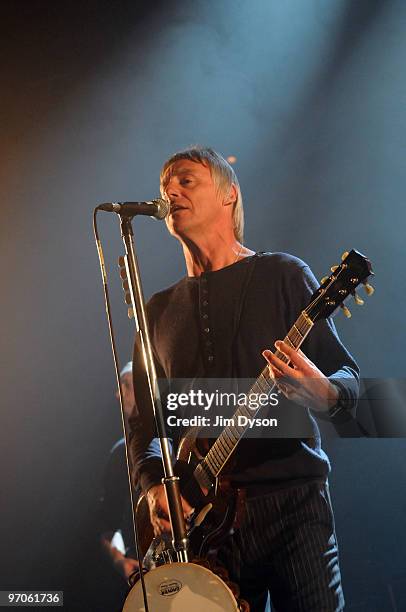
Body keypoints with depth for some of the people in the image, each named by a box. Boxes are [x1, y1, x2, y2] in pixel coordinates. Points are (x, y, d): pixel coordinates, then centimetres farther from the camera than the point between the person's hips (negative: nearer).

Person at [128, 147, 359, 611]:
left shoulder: (282, 275, 5)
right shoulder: (159, 310, 17)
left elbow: (347, 377, 0)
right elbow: (140, 421, 18)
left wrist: (324, 396, -24)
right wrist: (153, 485, -2)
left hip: (292, 502, -3)